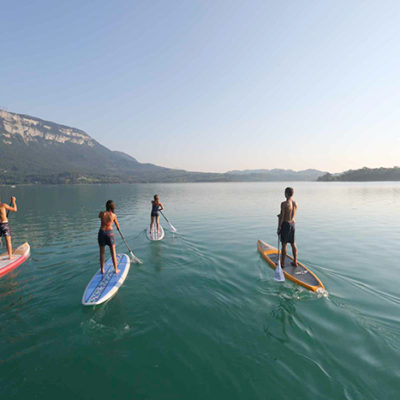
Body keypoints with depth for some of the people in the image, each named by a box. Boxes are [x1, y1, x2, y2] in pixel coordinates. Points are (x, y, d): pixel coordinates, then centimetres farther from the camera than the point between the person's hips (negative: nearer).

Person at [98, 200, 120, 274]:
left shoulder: (101, 213, -8)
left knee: (102, 252, 13)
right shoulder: (113, 215, -7)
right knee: (113, 252, 11)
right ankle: (116, 269, 18)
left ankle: (102, 270, 20)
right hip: (110, 233, -1)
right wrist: (118, 228, 32)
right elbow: (117, 224, 10)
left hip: (101, 233, 1)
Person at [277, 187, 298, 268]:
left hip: (285, 224, -6)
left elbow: (281, 216, -17)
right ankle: (295, 262, 22)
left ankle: (282, 263, 11)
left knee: (284, 244, 2)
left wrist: (279, 228, -11)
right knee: (293, 244, 14)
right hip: (293, 224, 6)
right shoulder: (295, 203, 3)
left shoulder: (284, 204, -17)